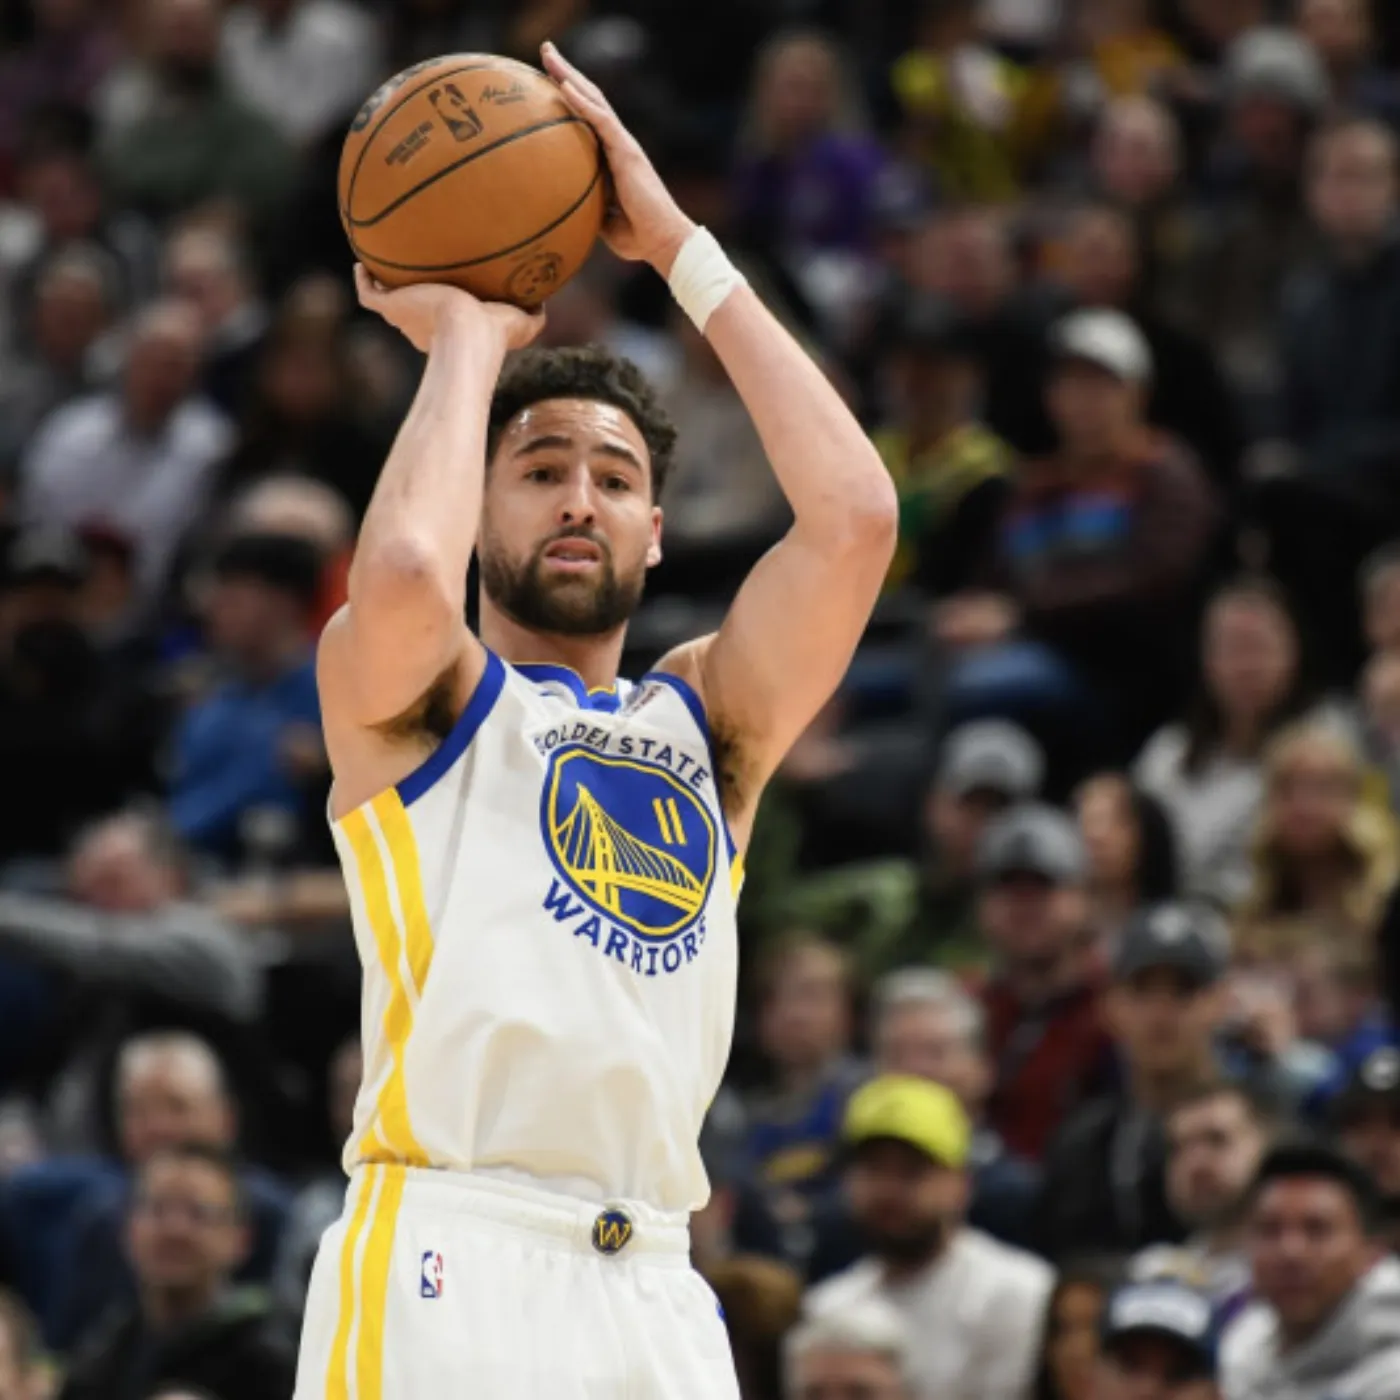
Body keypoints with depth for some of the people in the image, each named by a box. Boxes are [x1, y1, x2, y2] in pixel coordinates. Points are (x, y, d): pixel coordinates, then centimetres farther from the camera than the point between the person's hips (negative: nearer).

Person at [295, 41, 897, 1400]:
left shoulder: (705, 721, 22)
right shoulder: (408, 695, 11)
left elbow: (853, 515, 8)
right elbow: (406, 575, -13)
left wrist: (680, 249, 12)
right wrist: (463, 338, 5)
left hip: (653, 1289, 4)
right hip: (446, 1256, -4)